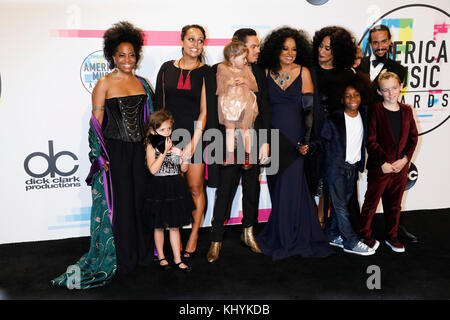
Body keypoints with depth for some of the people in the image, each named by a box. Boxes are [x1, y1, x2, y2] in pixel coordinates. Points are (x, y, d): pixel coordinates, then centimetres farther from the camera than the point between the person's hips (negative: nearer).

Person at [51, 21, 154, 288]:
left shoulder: (142, 83, 12)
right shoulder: (104, 84, -2)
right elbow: (96, 123, -4)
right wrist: (101, 156, -11)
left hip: (141, 151, 4)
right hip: (115, 151, -4)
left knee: (142, 200, 8)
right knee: (118, 203, 1)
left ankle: (143, 252, 22)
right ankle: (121, 258, 15)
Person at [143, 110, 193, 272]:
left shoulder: (175, 144, 4)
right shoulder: (151, 146, -8)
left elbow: (183, 169, 9)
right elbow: (153, 169, -21)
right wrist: (165, 151, -20)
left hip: (175, 188, 3)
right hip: (159, 189, -3)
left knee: (174, 226, 11)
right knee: (159, 227, 12)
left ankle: (178, 259, 20)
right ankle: (161, 257, 29)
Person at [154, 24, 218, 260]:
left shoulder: (205, 73, 1)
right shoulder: (167, 69, 8)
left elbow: (205, 112, -4)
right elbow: (159, 105, 10)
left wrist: (191, 145, -10)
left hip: (195, 136, -2)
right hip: (169, 135, 2)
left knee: (195, 189, 4)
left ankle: (194, 236, 20)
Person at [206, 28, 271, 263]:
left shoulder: (259, 73, 8)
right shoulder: (219, 72, -5)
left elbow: (265, 109, 7)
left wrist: (265, 142, 0)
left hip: (254, 142, 4)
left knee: (252, 189, 14)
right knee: (224, 192, 0)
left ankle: (248, 233, 33)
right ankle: (216, 241, 14)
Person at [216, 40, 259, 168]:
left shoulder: (246, 69, -3)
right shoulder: (222, 68, -5)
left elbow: (255, 87, -2)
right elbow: (219, 88, -1)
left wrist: (245, 81, -18)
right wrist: (228, 83, -19)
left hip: (244, 105, 0)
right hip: (228, 104, 1)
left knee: (244, 130, 9)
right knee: (229, 130, 8)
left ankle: (247, 158, 18)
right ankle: (230, 157, 19)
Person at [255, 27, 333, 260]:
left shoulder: (303, 72, 1)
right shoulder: (267, 72, 7)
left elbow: (309, 107, -2)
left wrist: (307, 140, -11)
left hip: (294, 137, -2)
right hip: (273, 136, 2)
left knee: (291, 186, -1)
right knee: (277, 187, 8)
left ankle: (289, 240, 16)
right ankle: (279, 234, 24)